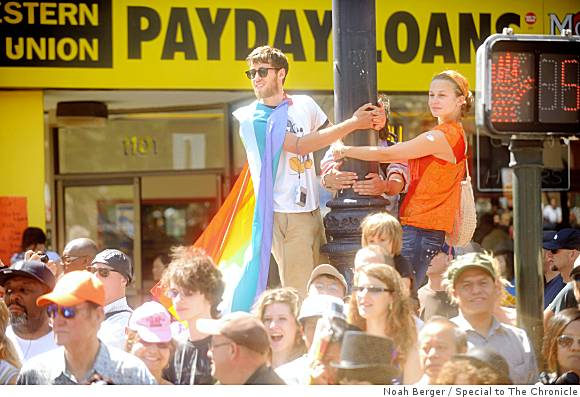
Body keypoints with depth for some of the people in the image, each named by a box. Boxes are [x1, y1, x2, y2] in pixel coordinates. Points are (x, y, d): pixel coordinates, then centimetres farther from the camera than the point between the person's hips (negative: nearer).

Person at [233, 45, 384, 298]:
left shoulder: (304, 105, 10)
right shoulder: (253, 119, -8)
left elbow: (333, 137, 23)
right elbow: (300, 145, -17)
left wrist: (370, 122, 3)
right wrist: (353, 123, -15)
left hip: (313, 209, 6)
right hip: (285, 213, -6)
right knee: (300, 295, -10)